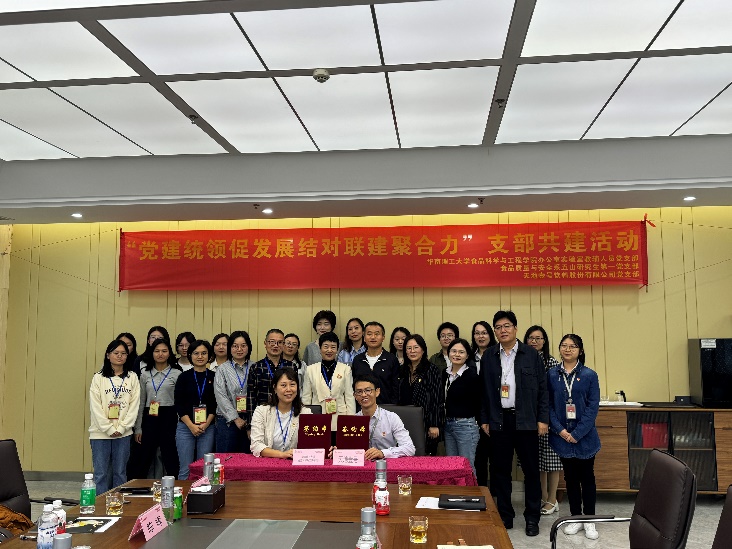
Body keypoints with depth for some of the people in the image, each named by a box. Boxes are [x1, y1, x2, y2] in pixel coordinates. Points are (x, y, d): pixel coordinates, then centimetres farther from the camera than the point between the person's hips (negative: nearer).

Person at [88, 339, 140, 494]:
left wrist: (121, 428, -8)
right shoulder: (98, 378, 1)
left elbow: (134, 405, 1)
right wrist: (109, 429, -10)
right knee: (101, 474, 2)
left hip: (124, 433, 1)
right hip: (101, 433, -1)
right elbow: (95, 407, -4)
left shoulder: (132, 378, 4)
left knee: (120, 473, 9)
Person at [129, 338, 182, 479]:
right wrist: (138, 428, 9)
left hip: (169, 418, -3)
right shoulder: (145, 374, 10)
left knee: (171, 461, 1)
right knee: (142, 460, 8)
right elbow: (141, 402, 12)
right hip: (149, 418, 3)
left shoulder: (176, 374, 0)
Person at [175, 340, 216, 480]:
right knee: (186, 470, 0)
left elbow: (216, 404, 3)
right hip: (186, 427, 0)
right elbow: (179, 405, 0)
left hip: (208, 428, 0)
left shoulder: (214, 377, 5)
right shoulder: (184, 377, 5)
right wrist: (191, 426, -9)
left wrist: (206, 424, -9)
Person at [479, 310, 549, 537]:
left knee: (531, 470, 5)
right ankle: (504, 516, 20)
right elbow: (483, 390, 8)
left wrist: (543, 419, -3)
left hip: (526, 421, -1)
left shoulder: (531, 355, 0)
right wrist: (484, 419, 5)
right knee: (500, 470, 7)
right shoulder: (488, 356, 5)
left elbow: (542, 388, 1)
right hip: (498, 421, 2)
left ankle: (532, 518, 18)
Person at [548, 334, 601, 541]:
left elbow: (593, 407, -8)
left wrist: (577, 434, -14)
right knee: (570, 477, 12)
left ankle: (589, 520, 21)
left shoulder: (589, 375, -4)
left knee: (587, 476, 8)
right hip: (562, 436, 2)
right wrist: (560, 430, -12)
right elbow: (549, 405, 0)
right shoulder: (552, 375, 1)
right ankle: (576, 517, 24)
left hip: (585, 436, -1)